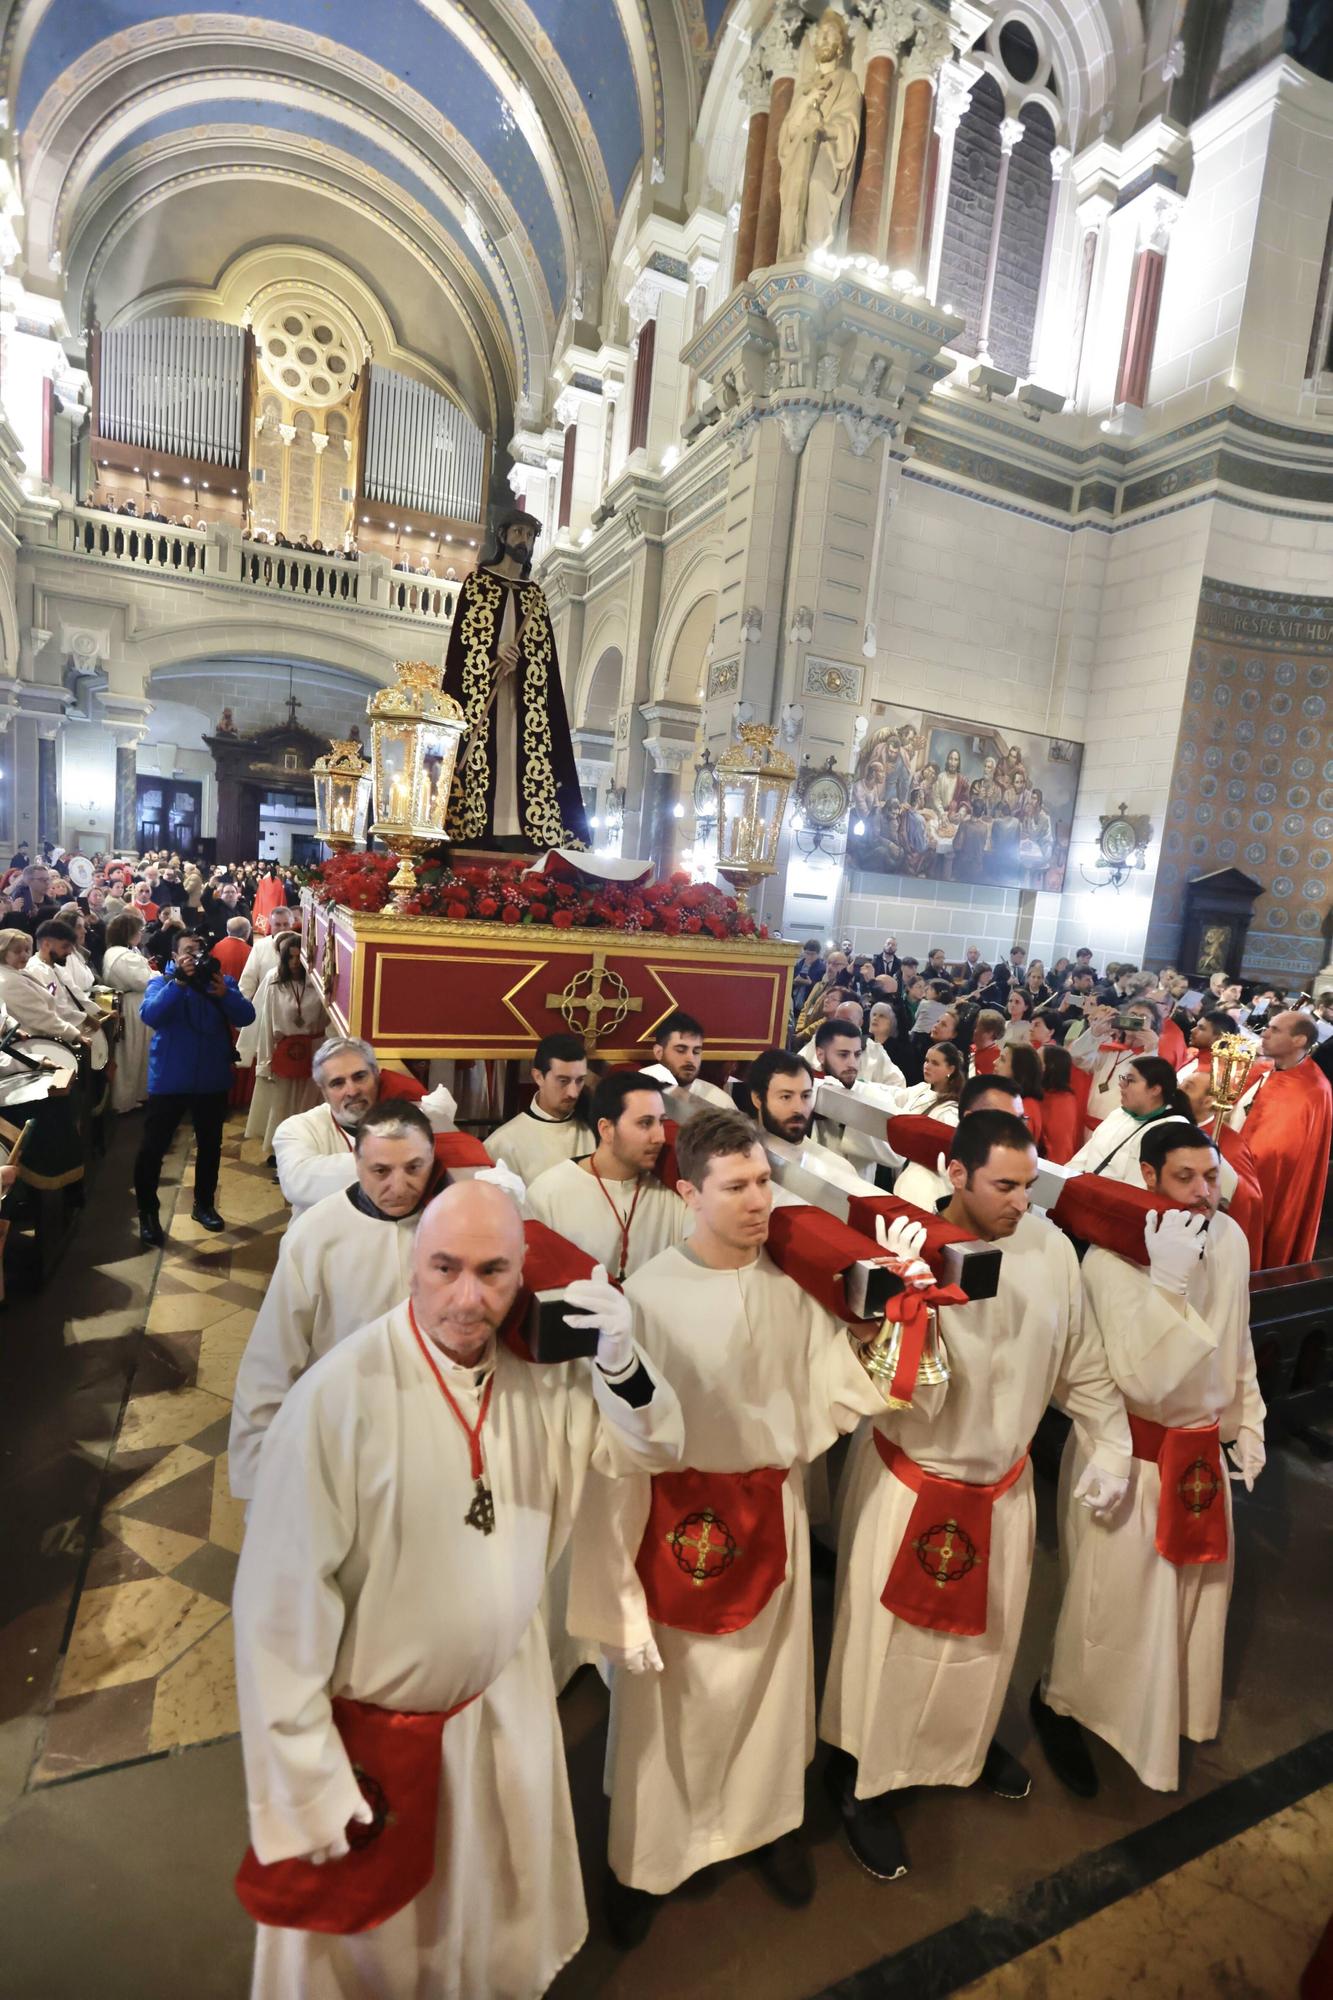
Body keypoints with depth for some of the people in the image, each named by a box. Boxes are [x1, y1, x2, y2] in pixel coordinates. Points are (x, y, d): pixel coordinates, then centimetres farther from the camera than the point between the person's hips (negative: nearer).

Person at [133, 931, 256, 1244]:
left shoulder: (222, 981, 2)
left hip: (212, 1080, 3)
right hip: (169, 1080, -3)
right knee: (153, 1147, -2)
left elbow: (245, 1017, -10)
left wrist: (225, 994, -27)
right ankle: (147, 1212, 14)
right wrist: (180, 982, -29)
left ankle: (204, 1204, 32)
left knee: (210, 1145, 15)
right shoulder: (162, 982, -3)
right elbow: (149, 1015, -22)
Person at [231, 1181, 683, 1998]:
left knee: (499, 1917, 30)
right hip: (375, 1722, -5)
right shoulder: (340, 1396, -30)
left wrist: (620, 1358, -27)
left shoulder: (538, 1371, -14)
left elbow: (653, 1448, -7)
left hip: (508, 1696, 5)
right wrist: (309, 1769, -15)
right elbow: (283, 1596, -22)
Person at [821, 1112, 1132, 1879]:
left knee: (989, 1633, 26)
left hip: (1005, 1483, 4)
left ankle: (967, 1744, 56)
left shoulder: (1051, 1246, -14)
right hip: (909, 1481, -4)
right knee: (890, 1638, 14)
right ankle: (864, 1780, 41)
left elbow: (1081, 1357, 1)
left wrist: (1112, 1443, 4)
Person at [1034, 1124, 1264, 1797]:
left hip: (1202, 1449, 7)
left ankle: (1165, 1710, 52)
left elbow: (1239, 1346, 9)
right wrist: (1168, 1278, -38)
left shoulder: (1230, 1238, -7)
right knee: (1117, 1595, 9)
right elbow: (1141, 1380, -33)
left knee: (1195, 1585, 24)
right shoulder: (1113, 1256, -28)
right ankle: (1059, 1704, 36)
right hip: (1129, 1452, -6)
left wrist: (1247, 1427, 14)